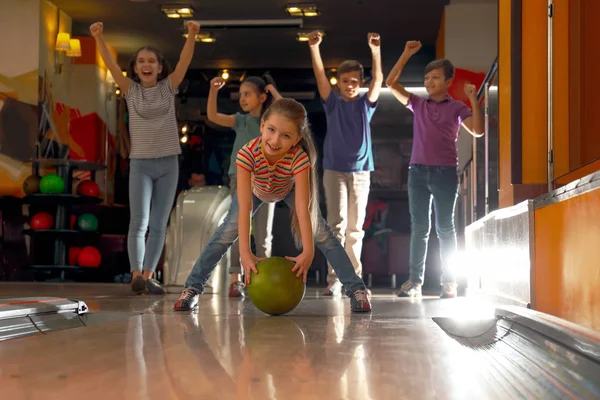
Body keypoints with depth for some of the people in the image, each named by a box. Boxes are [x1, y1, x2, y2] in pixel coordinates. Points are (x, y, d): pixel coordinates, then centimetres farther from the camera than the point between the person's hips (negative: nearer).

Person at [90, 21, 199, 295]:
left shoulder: (168, 87, 4)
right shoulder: (131, 90, 4)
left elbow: (185, 61, -10)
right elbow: (111, 65, -9)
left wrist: (191, 35, -26)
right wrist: (99, 38, -25)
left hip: (168, 163, 1)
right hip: (140, 163, -1)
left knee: (159, 224, 1)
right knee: (139, 222, -10)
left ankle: (148, 276, 3)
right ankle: (136, 275, -14)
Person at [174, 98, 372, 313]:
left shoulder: (299, 158, -42)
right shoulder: (247, 154, -43)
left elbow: (302, 207, -45)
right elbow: (245, 207, -45)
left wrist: (308, 251, -54)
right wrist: (245, 251, -51)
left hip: (289, 189, 0)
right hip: (256, 189, 0)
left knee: (321, 232, -12)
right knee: (227, 232, -10)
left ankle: (356, 288, -6)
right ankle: (193, 287, -1)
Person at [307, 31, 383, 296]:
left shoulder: (365, 104, 6)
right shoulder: (332, 103, 5)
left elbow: (378, 80, -8)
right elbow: (320, 76, -7)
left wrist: (375, 51, -22)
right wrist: (314, 48, -21)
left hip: (361, 172, 1)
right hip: (334, 170, -1)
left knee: (355, 228, 6)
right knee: (336, 224, -7)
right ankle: (334, 279, -9)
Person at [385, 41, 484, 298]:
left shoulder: (457, 108, 4)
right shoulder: (418, 104, 11)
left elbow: (478, 131, -8)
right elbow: (391, 83, 6)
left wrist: (473, 100, -13)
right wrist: (407, 55, 1)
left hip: (445, 173, -2)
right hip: (418, 171, 2)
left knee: (445, 228, 1)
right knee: (419, 228, 3)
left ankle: (449, 282, 5)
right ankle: (415, 281, 4)